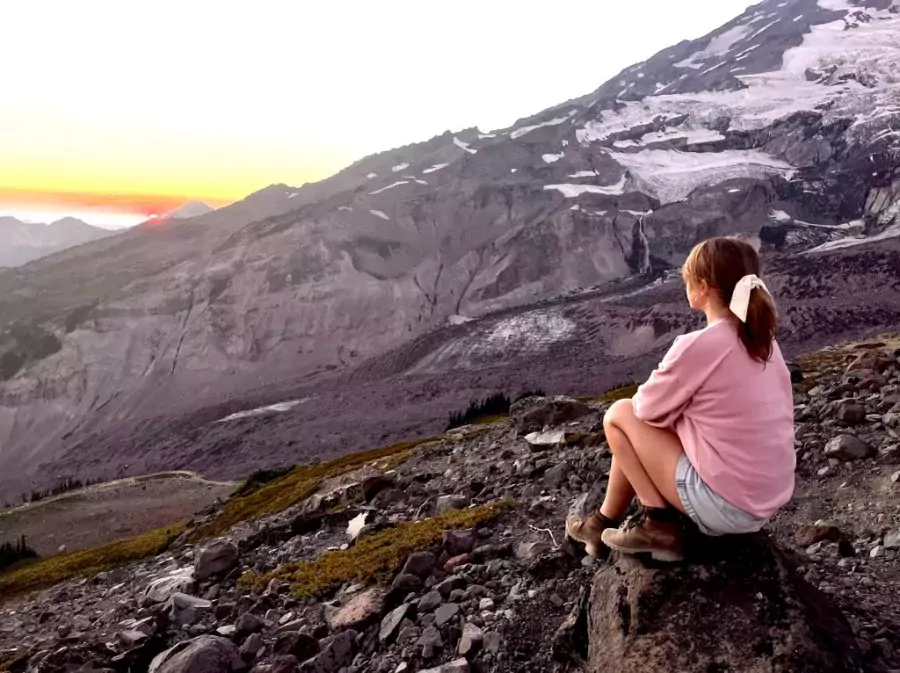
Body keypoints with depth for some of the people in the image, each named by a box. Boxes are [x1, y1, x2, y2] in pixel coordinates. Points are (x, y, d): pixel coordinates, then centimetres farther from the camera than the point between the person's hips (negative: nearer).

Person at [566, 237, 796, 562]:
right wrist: (677, 393, 12)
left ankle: (659, 524, 7)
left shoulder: (697, 346, -20)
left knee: (621, 414, 4)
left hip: (726, 505, -8)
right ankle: (607, 522, 23)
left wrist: (666, 388, 14)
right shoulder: (764, 341, 4)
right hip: (767, 501, 8)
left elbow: (648, 408, -6)